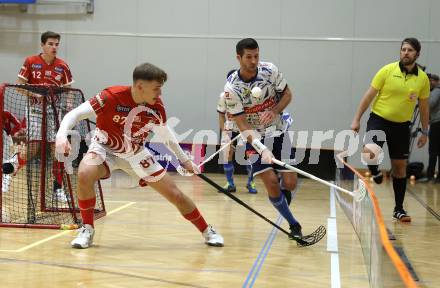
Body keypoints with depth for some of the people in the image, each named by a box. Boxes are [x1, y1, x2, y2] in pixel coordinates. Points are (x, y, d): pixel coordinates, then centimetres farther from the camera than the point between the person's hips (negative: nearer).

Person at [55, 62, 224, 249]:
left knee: (175, 195, 0)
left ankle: (207, 232, 23)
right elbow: (74, 115, -27)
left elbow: (165, 134, 5)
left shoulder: (156, 107, -16)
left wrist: (184, 159, 14)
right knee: (84, 175, -35)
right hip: (105, 148, -3)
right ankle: (87, 230, -14)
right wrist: (61, 135, -46)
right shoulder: (111, 97, -30)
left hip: (136, 154, 3)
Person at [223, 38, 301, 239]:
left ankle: (284, 194, 33)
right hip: (255, 138, -2)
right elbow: (242, 124, -18)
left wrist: (274, 111, -19)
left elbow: (287, 94, 3)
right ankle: (293, 224, 1)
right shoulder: (231, 88, -19)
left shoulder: (270, 70, -11)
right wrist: (262, 149, -31)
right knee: (271, 183, -16)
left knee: (290, 183, -5)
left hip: (278, 132, 2)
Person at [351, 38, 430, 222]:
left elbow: (424, 107, 10)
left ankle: (399, 209, 20)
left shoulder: (422, 78, -1)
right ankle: (376, 173, 6)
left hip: (402, 126, 2)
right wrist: (357, 119, -5)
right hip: (379, 119, -2)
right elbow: (369, 95, -3)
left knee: (400, 168, 8)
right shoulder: (387, 71, -8)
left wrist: (424, 132, 10)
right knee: (369, 152, -28)